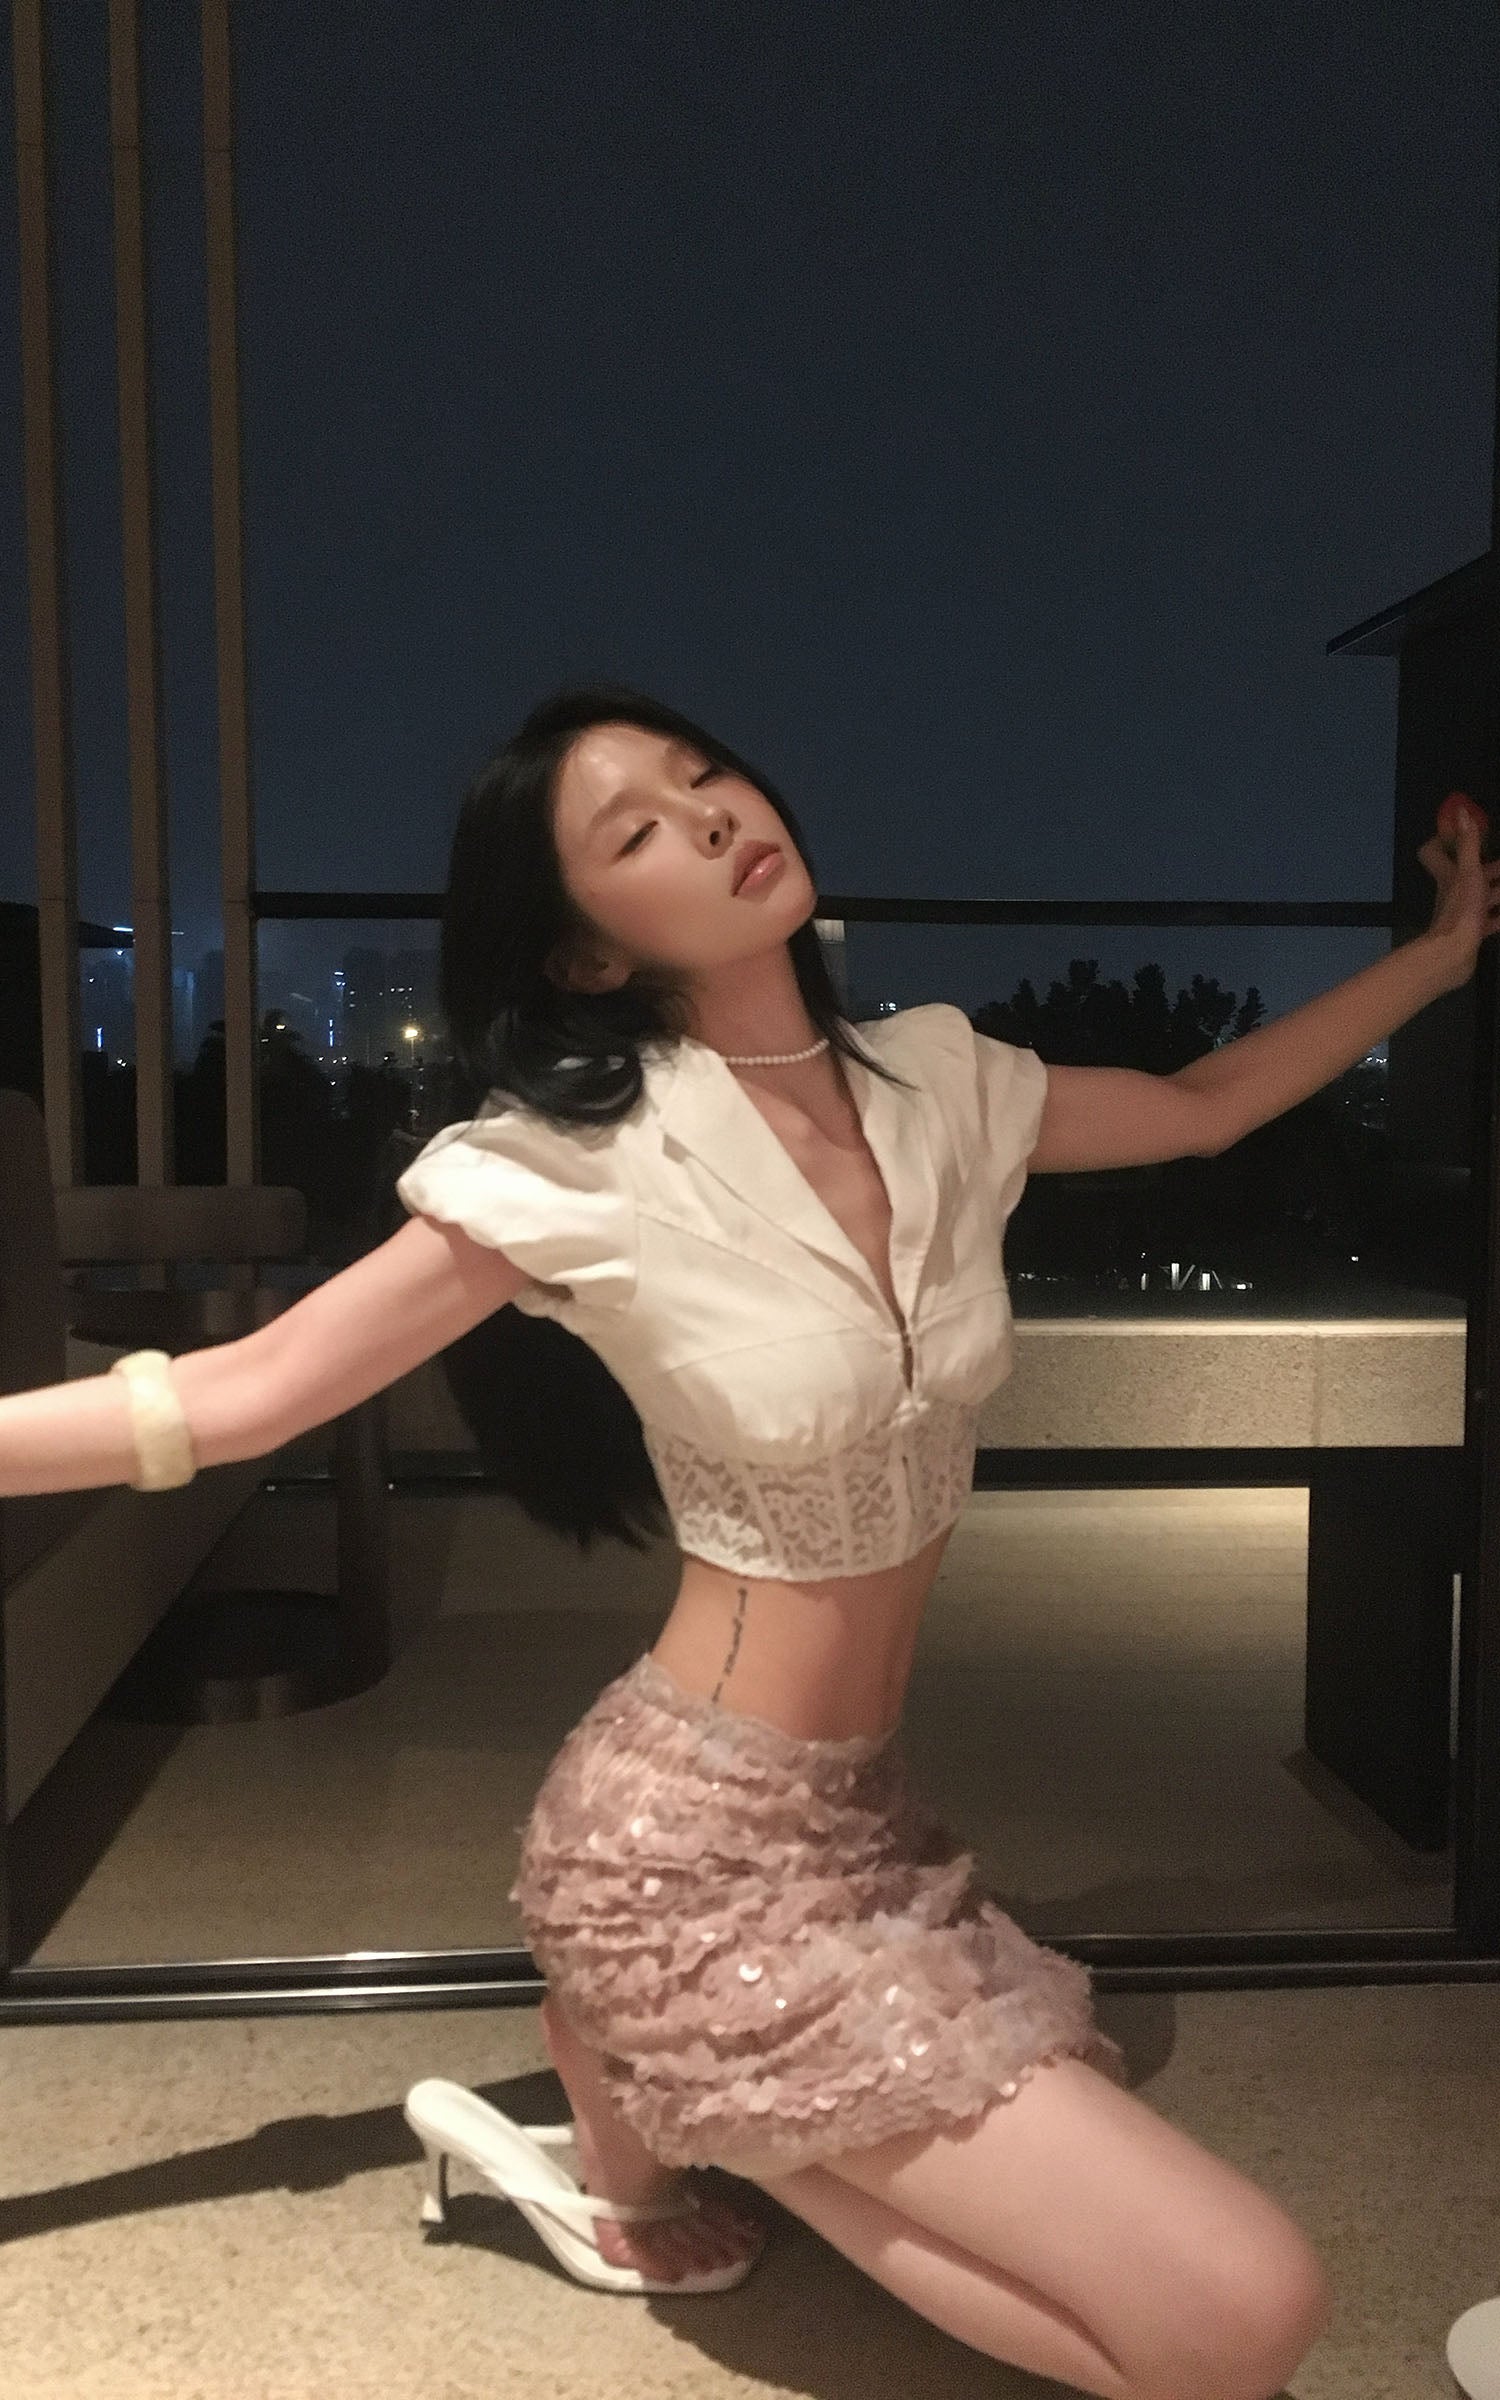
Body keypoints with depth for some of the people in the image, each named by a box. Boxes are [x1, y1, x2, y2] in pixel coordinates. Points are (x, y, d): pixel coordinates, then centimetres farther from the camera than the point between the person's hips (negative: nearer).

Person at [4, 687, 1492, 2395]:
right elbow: (236, 1395, -14)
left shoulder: (932, 1083, -1)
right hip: (702, 1842, -7)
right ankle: (639, 2106, 2)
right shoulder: (583, 1166, -18)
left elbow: (1203, 1106, 16)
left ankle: (644, 2107, 22)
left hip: (856, 1812, 7)